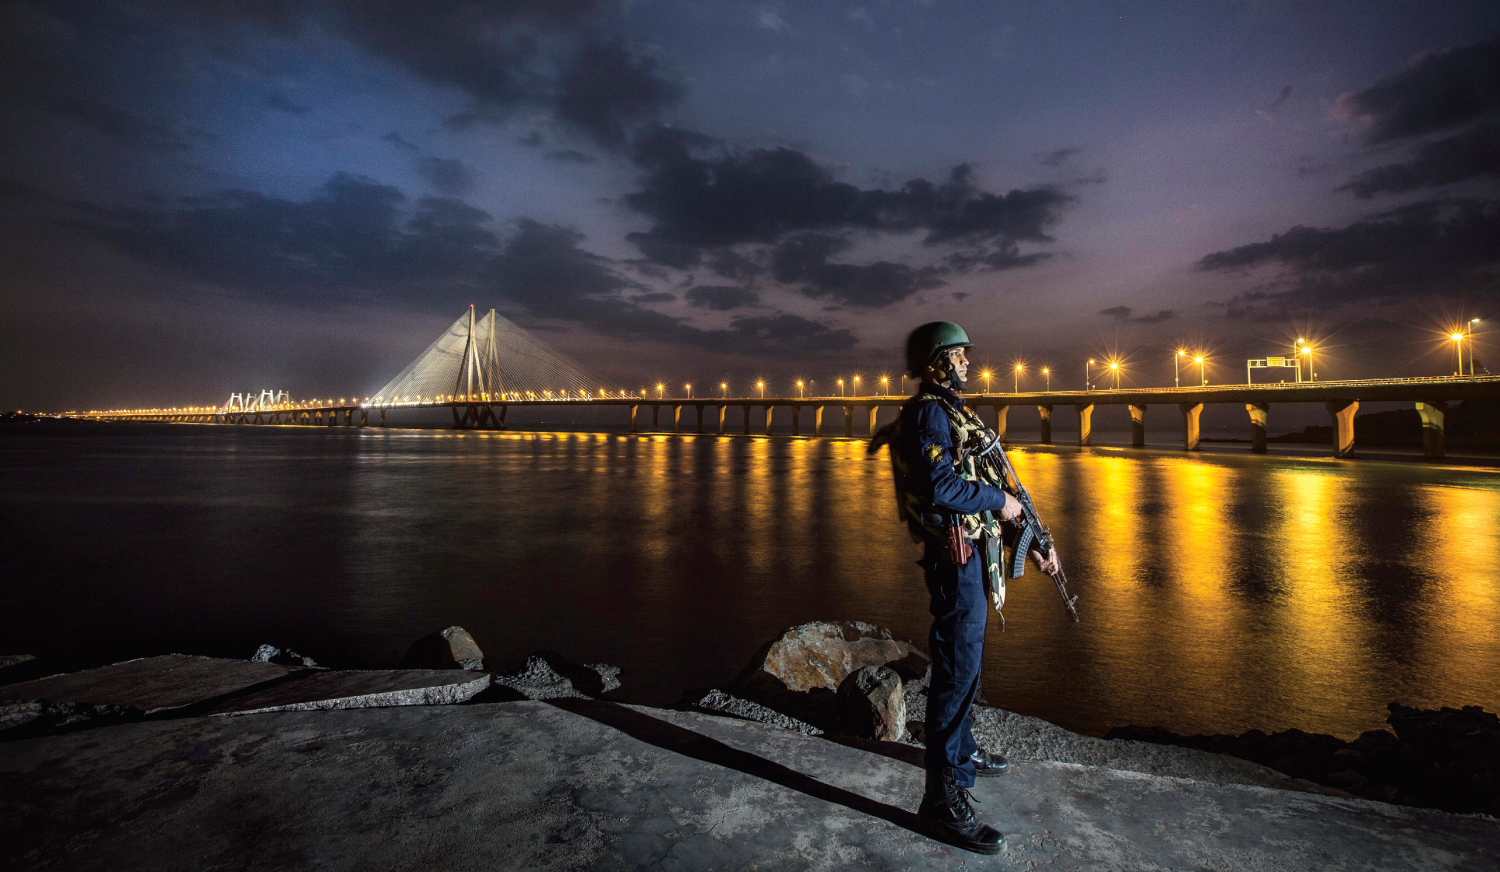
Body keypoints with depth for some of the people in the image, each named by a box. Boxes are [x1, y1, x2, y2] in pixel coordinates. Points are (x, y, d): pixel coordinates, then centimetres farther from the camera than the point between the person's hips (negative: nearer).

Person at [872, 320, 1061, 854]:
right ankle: (944, 797, 3)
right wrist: (998, 500, -14)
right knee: (957, 670, -7)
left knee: (965, 664, 23)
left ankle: (961, 751, 42)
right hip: (956, 557, -11)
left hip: (975, 556, 11)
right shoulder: (929, 412, -13)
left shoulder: (954, 414, 19)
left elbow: (980, 488, 19)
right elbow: (940, 485, -29)